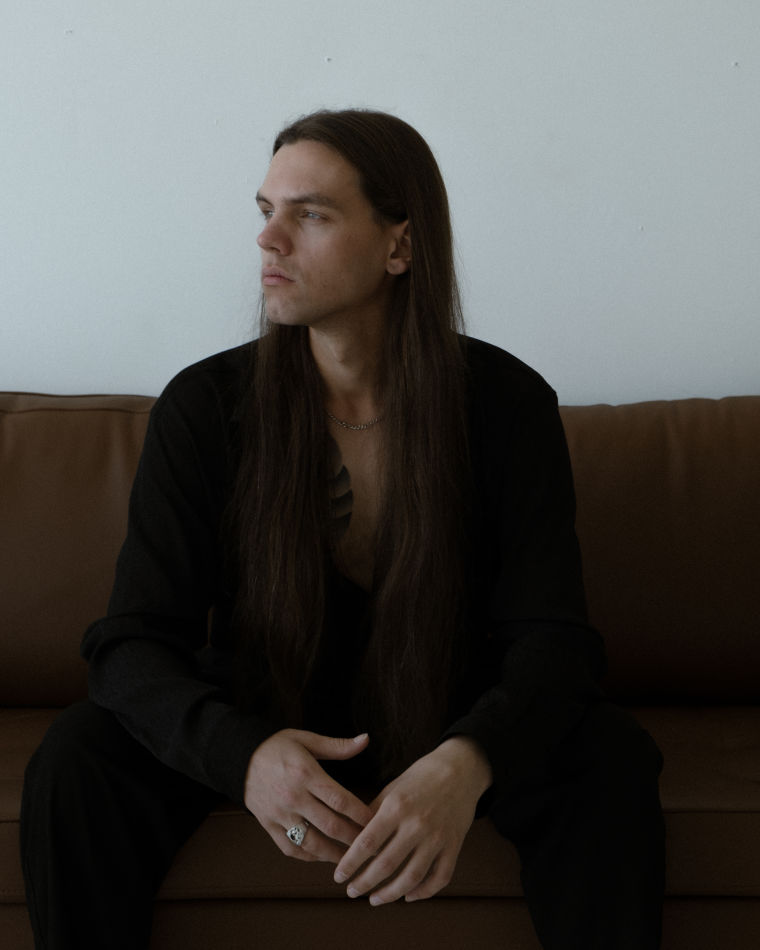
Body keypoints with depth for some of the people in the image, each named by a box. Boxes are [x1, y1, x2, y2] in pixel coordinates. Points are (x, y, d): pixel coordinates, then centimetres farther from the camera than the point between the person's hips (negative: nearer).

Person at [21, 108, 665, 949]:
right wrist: (243, 752, -40)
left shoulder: (507, 404, -14)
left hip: (442, 726, 0)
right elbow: (133, 641, -17)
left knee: (608, 758, -27)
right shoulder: (204, 407, -14)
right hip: (255, 723, 1)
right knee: (78, 759, -25)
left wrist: (467, 764, -41)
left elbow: (551, 635, -18)